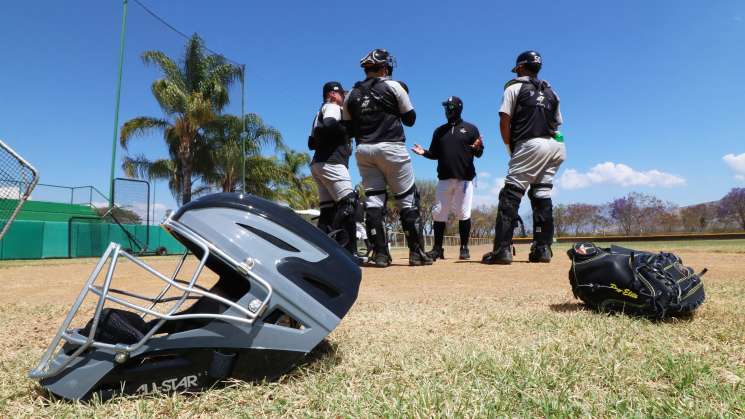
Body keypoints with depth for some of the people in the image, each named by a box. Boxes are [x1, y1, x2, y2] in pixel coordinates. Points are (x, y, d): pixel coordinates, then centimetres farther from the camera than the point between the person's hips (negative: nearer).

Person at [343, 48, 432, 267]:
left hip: (363, 150, 4)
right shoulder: (393, 86, 2)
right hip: (391, 148, -4)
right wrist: (403, 98, 20)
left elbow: (349, 129, 11)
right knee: (407, 200, 1)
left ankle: (380, 254, 1)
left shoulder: (351, 95, 12)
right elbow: (410, 119, 6)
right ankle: (417, 253, 1)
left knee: (373, 200, 4)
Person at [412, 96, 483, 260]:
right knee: (439, 213, 0)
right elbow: (435, 154, 16)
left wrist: (477, 148, -20)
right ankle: (437, 248, 7)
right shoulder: (439, 131, 16)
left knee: (463, 214, -2)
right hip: (444, 178, 3)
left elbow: (479, 153, 2)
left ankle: (464, 248, 9)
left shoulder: (470, 128, 7)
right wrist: (424, 152, -3)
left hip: (464, 178, -3)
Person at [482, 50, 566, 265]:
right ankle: (542, 249, 8)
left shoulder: (514, 87, 7)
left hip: (530, 145, -6)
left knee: (511, 194, -9)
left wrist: (510, 146, 8)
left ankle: (502, 249, -19)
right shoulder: (550, 91, 23)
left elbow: (504, 120, -2)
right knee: (542, 195, 10)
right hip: (556, 146, 6)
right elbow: (557, 123, 20)